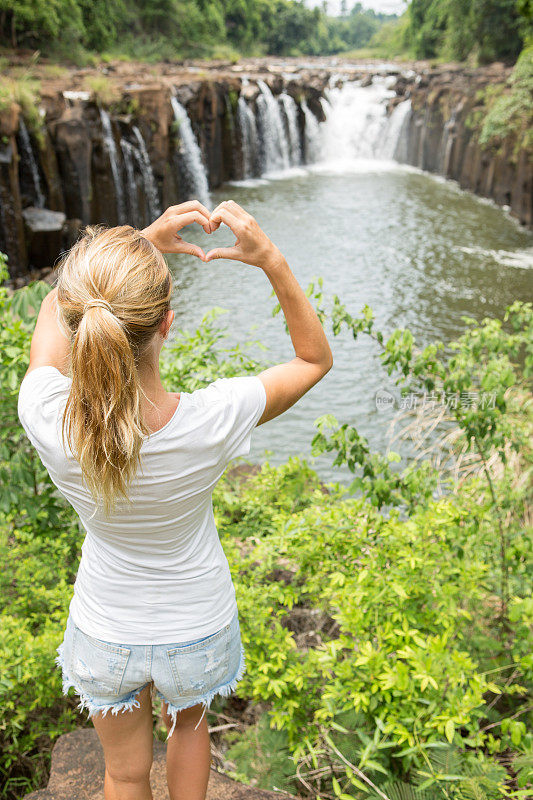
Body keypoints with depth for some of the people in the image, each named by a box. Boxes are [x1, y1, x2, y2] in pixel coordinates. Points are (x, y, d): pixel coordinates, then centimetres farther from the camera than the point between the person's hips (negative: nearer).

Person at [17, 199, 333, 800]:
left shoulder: (45, 419, -32)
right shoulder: (214, 421, -35)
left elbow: (56, 308, -10)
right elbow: (315, 359, -14)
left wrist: (142, 244, -16)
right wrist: (272, 261, -24)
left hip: (106, 634, 1)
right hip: (197, 629, 0)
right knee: (188, 726, 35)